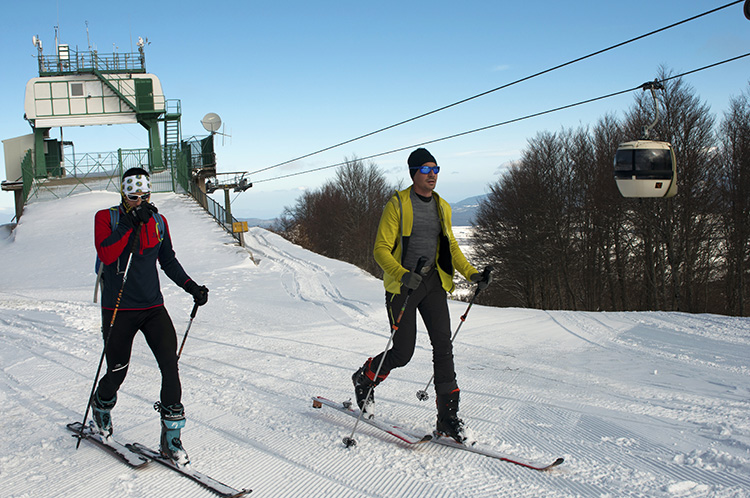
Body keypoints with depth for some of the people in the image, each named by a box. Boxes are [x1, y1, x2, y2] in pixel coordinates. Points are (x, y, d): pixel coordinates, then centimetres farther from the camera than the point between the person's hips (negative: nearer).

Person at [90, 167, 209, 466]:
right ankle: (101, 407, 43)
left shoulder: (158, 222, 8)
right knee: (117, 371, 7)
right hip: (118, 309, -3)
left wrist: (190, 286, 7)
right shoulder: (106, 217, -3)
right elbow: (106, 254, -21)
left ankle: (171, 437, -4)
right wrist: (132, 223, -25)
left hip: (153, 307, 3)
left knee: (170, 364, -11)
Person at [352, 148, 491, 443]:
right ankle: (365, 379, 27)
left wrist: (472, 274, 2)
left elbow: (451, 247, 18)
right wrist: (403, 274, -28)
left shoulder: (442, 207, 11)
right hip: (402, 284, -5)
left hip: (433, 283, 5)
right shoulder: (398, 204, -7)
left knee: (443, 345, -6)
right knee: (403, 353, -4)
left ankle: (448, 416, 1)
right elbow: (381, 249, -11)